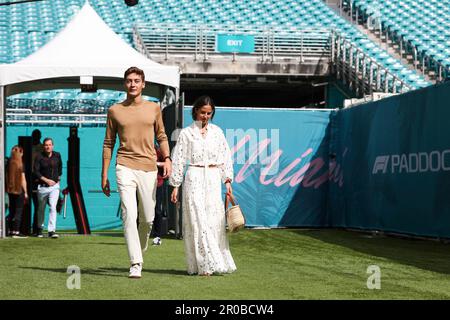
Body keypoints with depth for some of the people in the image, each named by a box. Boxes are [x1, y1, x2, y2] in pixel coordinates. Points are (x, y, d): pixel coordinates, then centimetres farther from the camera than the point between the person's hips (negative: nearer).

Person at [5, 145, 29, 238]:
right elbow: (23, 179, -8)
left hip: (10, 190, 5)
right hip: (19, 190, -5)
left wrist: (8, 188, 14)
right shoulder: (20, 164, -10)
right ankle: (16, 232, -4)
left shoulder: (9, 163, 3)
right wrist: (25, 192, -3)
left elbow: (7, 177, 7)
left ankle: (12, 230, 11)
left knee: (12, 210, 11)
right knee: (18, 211, -1)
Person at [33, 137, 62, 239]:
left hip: (54, 186, 1)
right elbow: (35, 172, -11)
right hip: (42, 186, -1)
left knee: (53, 207, -13)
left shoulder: (57, 155, 3)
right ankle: (40, 228, 33)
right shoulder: (39, 157, -7)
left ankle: (52, 230, -15)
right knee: (41, 209, 13)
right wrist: (47, 180, -16)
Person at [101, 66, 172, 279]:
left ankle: (140, 251, 32)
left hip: (148, 168, 2)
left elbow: (161, 137, 16)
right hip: (125, 167, -2)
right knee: (129, 215, -14)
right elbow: (108, 144, 11)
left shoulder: (153, 108, 11)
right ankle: (135, 264, -14)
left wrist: (167, 159, -2)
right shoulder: (114, 111, 7)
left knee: (148, 218, 5)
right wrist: (104, 175, 8)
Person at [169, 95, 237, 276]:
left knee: (215, 221, -1)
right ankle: (203, 265, -7)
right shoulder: (186, 133, 3)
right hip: (194, 180, -3)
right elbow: (178, 160, 3)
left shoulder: (217, 132, 11)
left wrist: (227, 180, 3)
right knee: (198, 221, -7)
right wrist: (175, 186, 0)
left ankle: (215, 263, 6)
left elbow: (225, 157, 12)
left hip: (213, 180, 3)